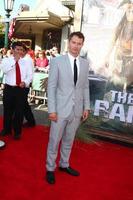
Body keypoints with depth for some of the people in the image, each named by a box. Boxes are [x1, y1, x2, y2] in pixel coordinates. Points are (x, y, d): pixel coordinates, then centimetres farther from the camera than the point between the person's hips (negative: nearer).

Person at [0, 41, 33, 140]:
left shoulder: (25, 62, 10)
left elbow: (30, 75, 4)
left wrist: (25, 82, -15)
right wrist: (14, 60, -19)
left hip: (21, 90, 1)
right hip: (9, 89, -1)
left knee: (19, 111, 7)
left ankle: (17, 132, 24)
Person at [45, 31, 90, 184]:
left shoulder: (85, 63, 6)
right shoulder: (57, 61, -6)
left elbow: (85, 87, 10)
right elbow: (51, 87, -8)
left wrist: (86, 107, 6)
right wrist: (52, 109, -12)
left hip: (77, 109, 4)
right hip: (61, 109, -3)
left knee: (69, 140, 17)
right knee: (54, 140, 7)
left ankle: (64, 164, 35)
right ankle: (50, 169, 25)